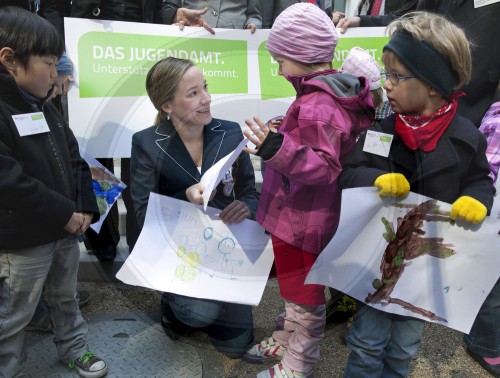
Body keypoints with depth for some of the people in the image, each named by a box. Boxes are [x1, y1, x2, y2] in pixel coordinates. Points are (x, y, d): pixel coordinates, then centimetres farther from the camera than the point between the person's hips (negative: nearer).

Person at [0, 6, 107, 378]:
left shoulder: (45, 108, 9)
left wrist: (85, 206, -1)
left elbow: (74, 160, 11)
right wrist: (65, 215, -20)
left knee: (66, 297, 24)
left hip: (66, 228, 8)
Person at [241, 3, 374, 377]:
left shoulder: (316, 106, -27)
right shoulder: (337, 93, 4)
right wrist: (288, 135, 22)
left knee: (304, 293, 10)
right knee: (295, 284, 25)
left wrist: (278, 150, -43)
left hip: (303, 220, -10)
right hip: (305, 216, 10)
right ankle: (288, 342, 46)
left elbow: (324, 167, -31)